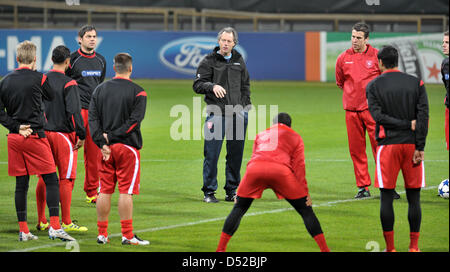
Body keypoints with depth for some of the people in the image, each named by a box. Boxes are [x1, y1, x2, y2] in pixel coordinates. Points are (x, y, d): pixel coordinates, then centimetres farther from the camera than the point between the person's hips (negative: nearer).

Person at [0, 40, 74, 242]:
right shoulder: (38, 79, -7)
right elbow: (51, 97, 10)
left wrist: (16, 127, -1)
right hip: (35, 136, -5)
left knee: (21, 184, 8)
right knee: (51, 181, -1)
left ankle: (23, 230, 8)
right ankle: (55, 227, -11)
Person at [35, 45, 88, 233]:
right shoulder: (69, 84, -11)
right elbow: (74, 111, -17)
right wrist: (81, 135, -13)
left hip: (43, 133, 6)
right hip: (63, 134, -6)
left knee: (44, 177, 11)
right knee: (66, 178, -2)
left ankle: (41, 221, 13)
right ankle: (66, 222, -1)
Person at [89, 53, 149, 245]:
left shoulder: (100, 90, 8)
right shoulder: (138, 92, -4)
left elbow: (93, 118, 1)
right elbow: (134, 120, -13)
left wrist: (102, 142, -5)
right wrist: (113, 136, -11)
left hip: (106, 148, 4)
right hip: (127, 146, -4)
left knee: (104, 191, 8)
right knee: (126, 191, -3)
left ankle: (102, 234, 10)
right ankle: (127, 235, -3)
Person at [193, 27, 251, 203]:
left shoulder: (239, 61, 14)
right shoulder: (209, 61, 1)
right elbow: (197, 85, -6)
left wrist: (245, 106, 12)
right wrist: (212, 86, -25)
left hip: (238, 114, 4)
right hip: (217, 114, -4)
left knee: (236, 155, 6)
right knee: (212, 154, -6)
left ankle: (232, 191, 15)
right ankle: (209, 192, 3)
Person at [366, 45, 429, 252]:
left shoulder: (373, 86, 1)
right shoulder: (416, 83, 5)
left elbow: (378, 116, -9)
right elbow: (423, 115, -3)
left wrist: (406, 124, -6)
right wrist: (420, 147, -4)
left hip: (388, 145, -1)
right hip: (411, 143, 2)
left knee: (386, 198, 3)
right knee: (413, 197, 6)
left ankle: (390, 247, 3)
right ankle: (414, 246, 5)